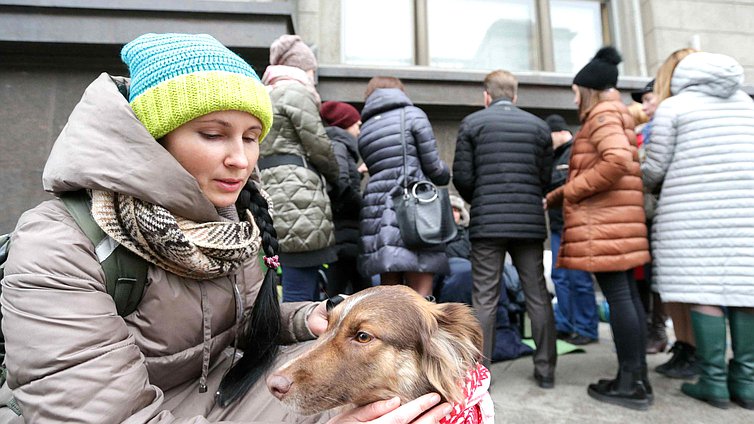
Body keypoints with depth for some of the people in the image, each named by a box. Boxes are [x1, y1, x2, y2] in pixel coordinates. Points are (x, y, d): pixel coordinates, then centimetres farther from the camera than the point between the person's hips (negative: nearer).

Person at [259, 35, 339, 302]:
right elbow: (319, 147, -5)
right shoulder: (296, 91, -1)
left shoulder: (267, 95, 26)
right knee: (301, 297, -7)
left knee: (310, 290, 13)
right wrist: (339, 179, 12)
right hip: (299, 194, -9)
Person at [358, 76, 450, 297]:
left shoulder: (364, 131, 20)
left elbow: (384, 171, 15)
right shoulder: (412, 114, 4)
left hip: (378, 211, 5)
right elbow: (434, 167, 0)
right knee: (421, 295, -3)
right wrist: (446, 173, 21)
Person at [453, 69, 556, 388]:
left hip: (487, 222, -2)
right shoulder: (539, 126, 11)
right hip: (530, 222, 3)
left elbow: (462, 177, -3)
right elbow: (546, 177, 8)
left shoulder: (472, 123, 2)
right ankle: (545, 370, 20)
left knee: (485, 298, 1)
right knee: (537, 295, 11)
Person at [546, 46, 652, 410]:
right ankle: (638, 377, 15)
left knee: (617, 295, -7)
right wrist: (554, 198, 19)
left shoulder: (602, 114, -5)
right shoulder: (614, 115, 25)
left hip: (603, 220, -10)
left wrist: (572, 190, -13)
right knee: (627, 293, 8)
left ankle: (629, 383, 1)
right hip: (616, 218, 10)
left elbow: (618, 161, -23)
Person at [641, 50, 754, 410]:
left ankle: (714, 382, -1)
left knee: (702, 289, -4)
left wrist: (637, 183, 18)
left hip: (693, 208, -5)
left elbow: (655, 168, -2)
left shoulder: (672, 106, 3)